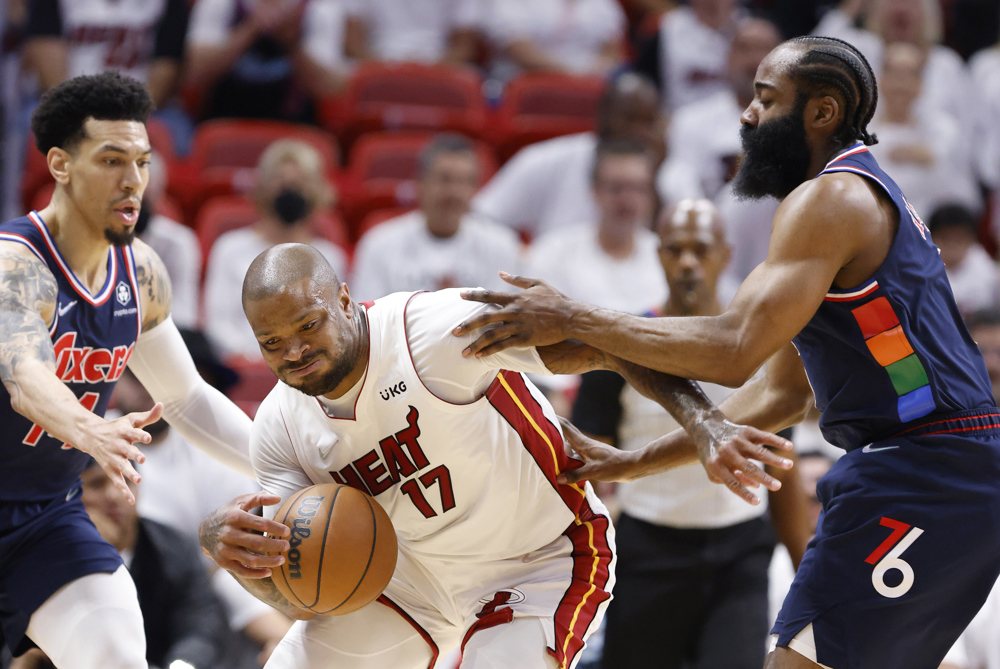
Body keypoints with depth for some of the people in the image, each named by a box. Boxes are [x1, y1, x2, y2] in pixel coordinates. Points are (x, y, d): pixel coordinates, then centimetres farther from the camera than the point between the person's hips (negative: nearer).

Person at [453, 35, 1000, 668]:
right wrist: (632, 463, 23)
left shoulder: (828, 198, -10)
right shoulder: (864, 196, 23)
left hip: (920, 474, -11)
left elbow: (734, 350, -22)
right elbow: (780, 393, 25)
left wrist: (573, 320, -16)